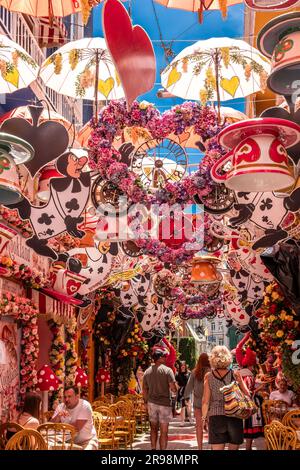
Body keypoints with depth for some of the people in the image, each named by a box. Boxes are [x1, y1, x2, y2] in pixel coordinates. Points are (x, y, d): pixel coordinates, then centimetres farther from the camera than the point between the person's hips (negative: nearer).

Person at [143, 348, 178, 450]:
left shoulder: (147, 372, 5)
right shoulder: (167, 370, -10)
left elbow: (144, 390, 10)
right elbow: (174, 389, -15)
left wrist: (146, 402, 20)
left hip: (152, 402, 4)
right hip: (164, 403, -4)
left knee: (154, 428, 17)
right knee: (164, 431, 3)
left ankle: (153, 448, 17)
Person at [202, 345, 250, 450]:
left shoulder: (208, 376, -1)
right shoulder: (235, 374, -1)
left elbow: (205, 400, -1)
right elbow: (247, 394, -2)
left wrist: (204, 417, 8)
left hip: (216, 416, 0)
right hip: (234, 417, 0)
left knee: (217, 448, 1)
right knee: (233, 448, 12)